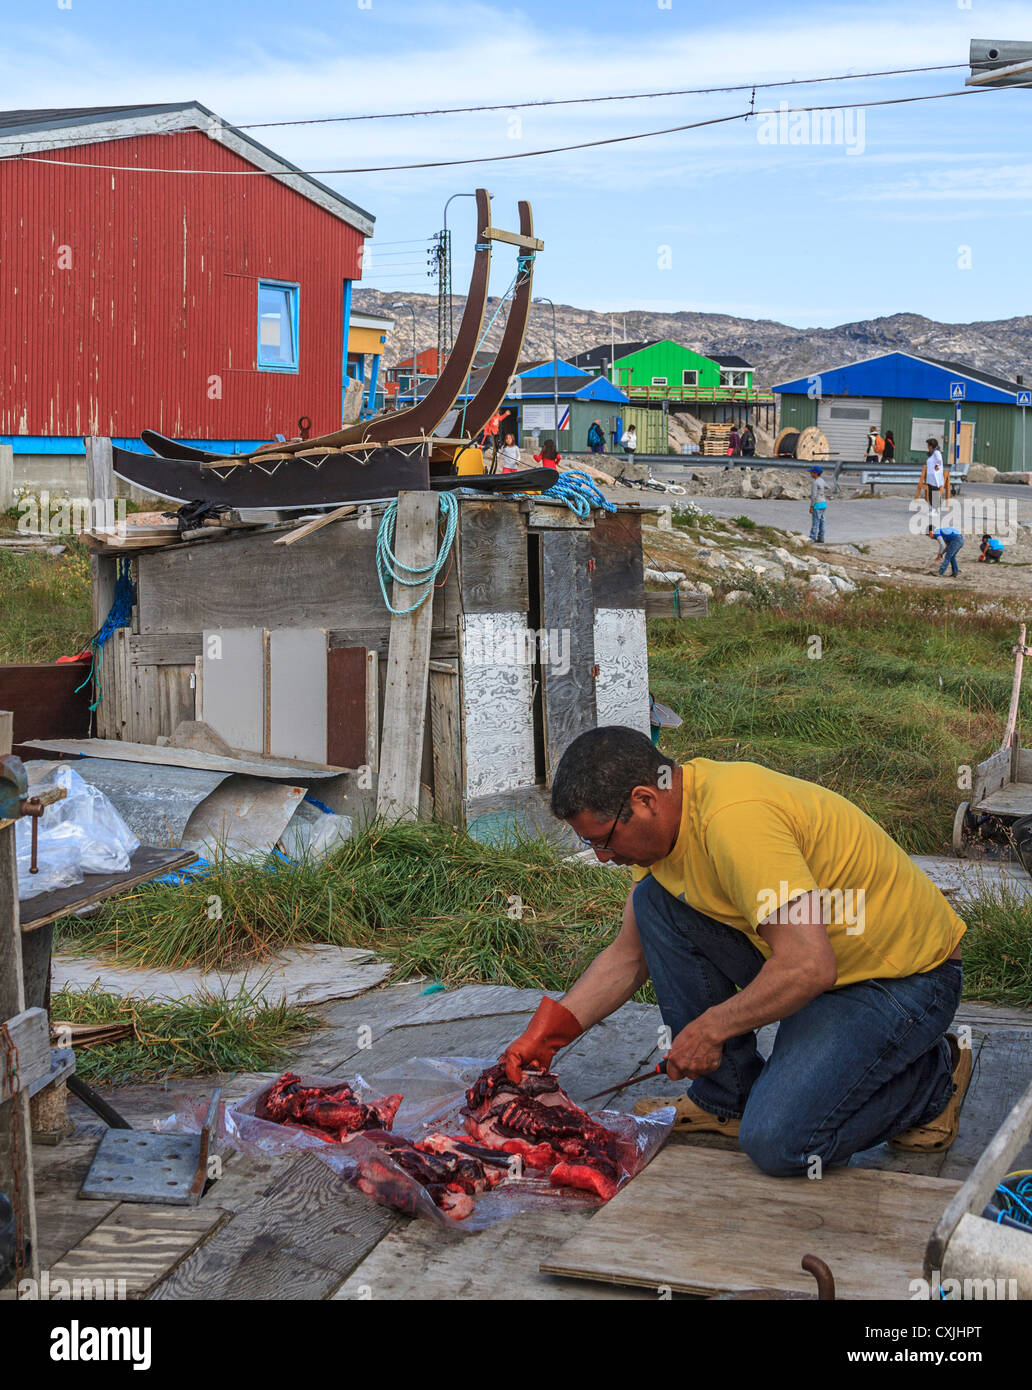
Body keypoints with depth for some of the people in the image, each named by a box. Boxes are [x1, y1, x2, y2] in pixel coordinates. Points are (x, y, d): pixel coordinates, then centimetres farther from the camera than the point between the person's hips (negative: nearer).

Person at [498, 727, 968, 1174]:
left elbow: (810, 967, -34)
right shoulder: (666, 813, -1)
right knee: (654, 901, -3)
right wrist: (548, 1030, 0)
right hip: (806, 957, 9)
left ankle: (931, 1077, 5)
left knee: (776, 1142, -22)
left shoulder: (733, 817, -31)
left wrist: (710, 1028, -20)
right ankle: (729, 1095, 8)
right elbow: (629, 955, 10)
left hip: (904, 979, -9)